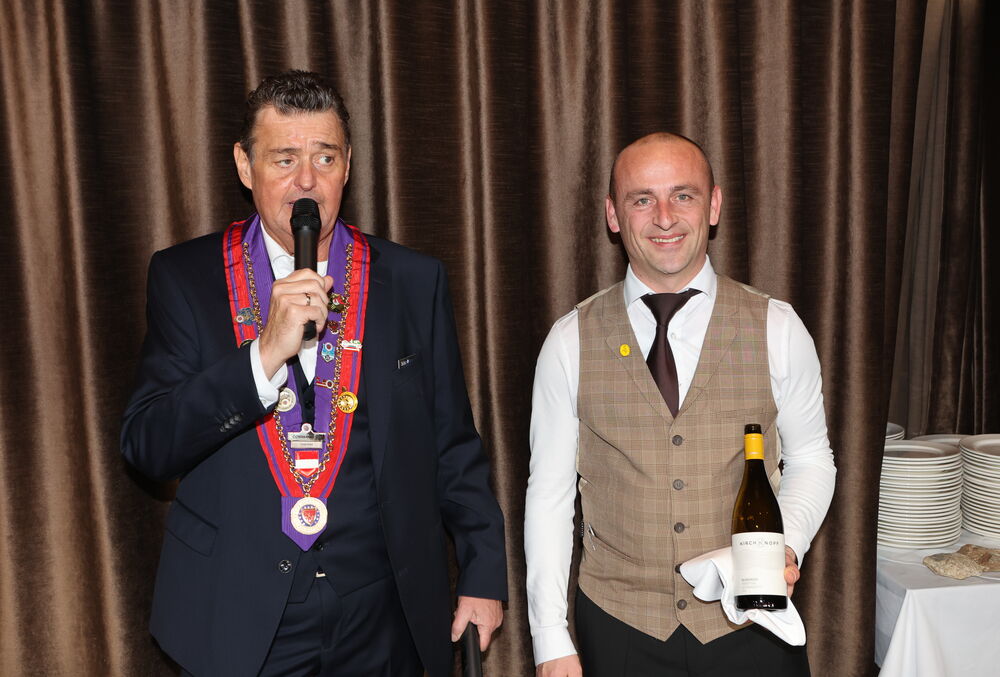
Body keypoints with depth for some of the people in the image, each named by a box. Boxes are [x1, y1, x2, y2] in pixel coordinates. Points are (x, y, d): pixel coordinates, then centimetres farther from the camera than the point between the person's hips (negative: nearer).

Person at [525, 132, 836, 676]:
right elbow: (549, 492, -3)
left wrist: (787, 545, -13)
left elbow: (810, 459, 6)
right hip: (618, 630, 0)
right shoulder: (571, 342, -6)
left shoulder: (778, 330, -5)